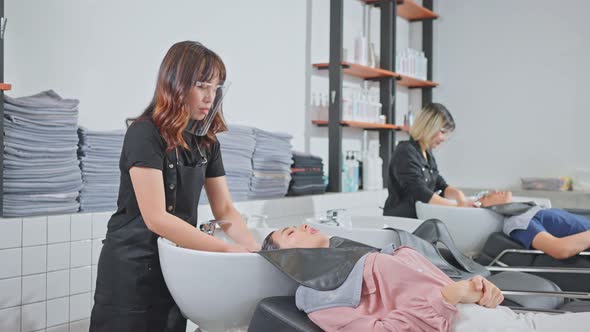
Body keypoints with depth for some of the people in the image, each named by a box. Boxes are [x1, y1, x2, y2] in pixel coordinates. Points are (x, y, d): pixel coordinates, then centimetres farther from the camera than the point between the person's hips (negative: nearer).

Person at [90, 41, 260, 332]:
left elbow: (224, 209, 4)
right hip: (133, 267, -6)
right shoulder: (145, 135, -18)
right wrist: (227, 249, -25)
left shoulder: (206, 141, 4)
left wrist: (254, 248, -13)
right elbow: (156, 218, -25)